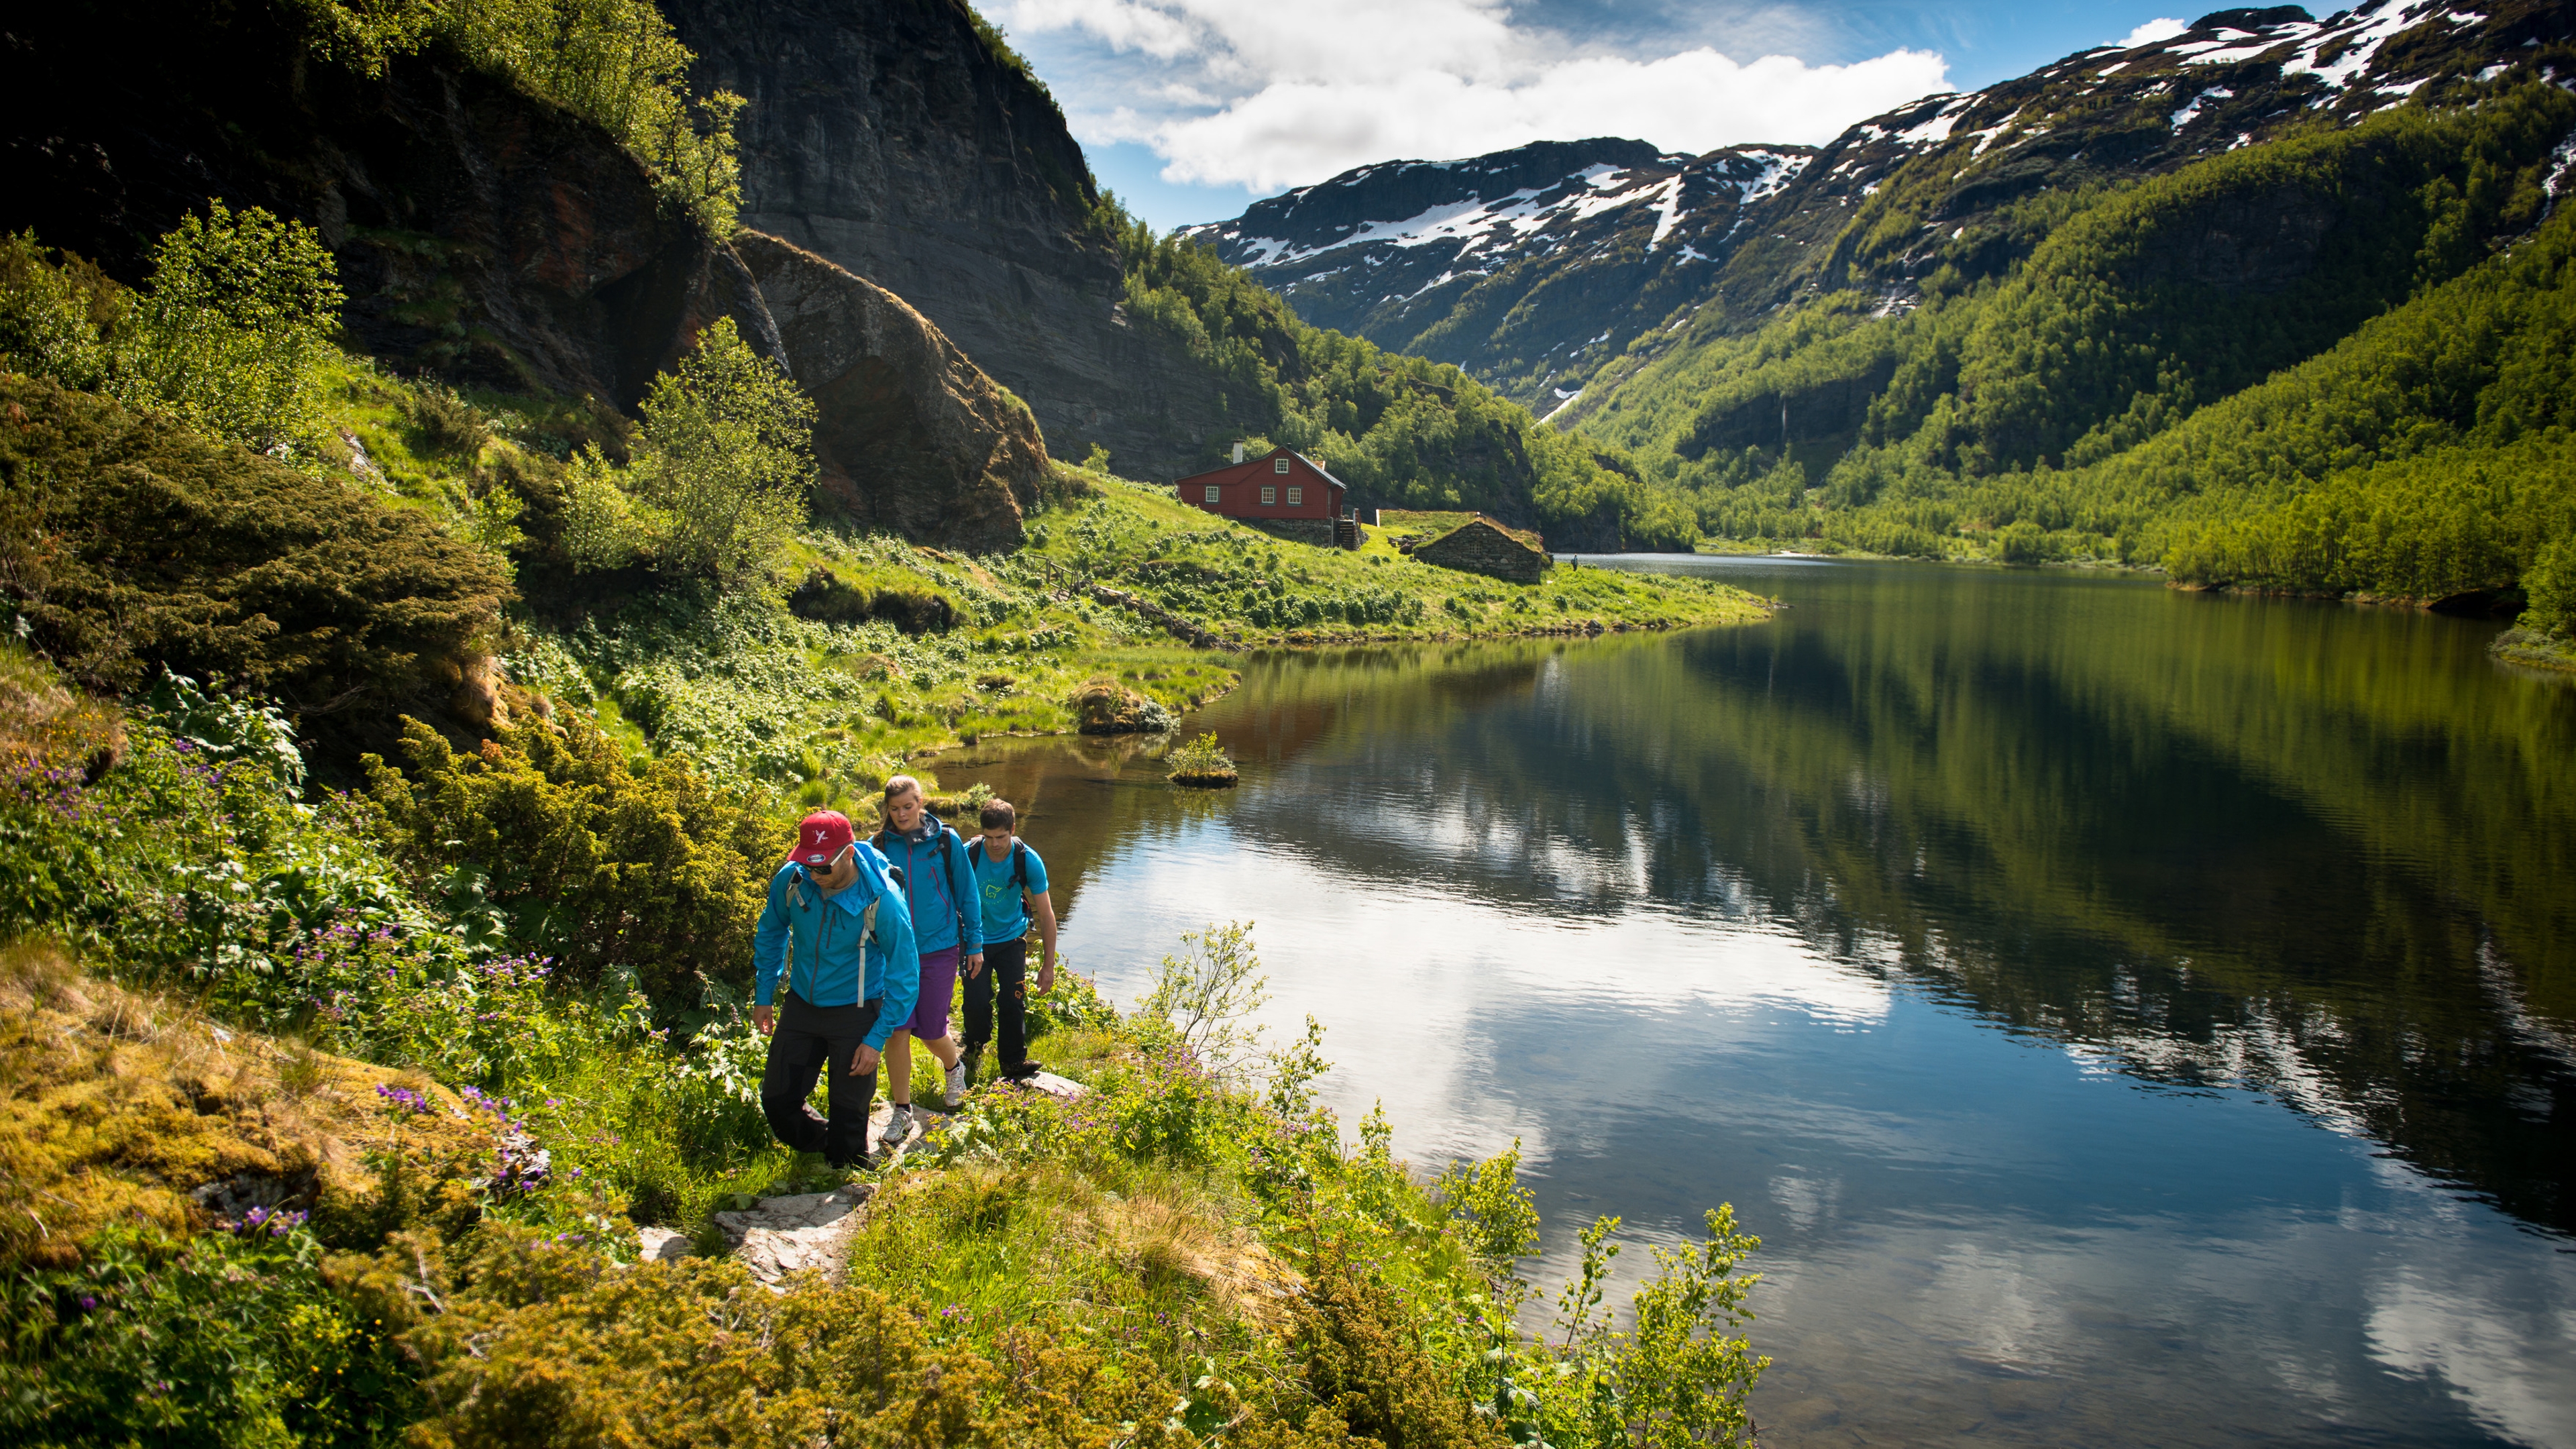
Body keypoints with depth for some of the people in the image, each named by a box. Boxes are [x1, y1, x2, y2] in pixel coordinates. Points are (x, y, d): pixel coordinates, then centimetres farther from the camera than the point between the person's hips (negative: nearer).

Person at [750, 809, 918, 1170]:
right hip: (800, 1006, 4)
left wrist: (876, 1041, -16)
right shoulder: (790, 880, -14)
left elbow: (905, 977, -16)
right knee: (777, 1101, 10)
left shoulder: (882, 901, -25)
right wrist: (763, 996, 11)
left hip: (854, 1014, -4)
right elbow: (771, 933, 9)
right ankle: (822, 1145, 38)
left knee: (847, 1115, 4)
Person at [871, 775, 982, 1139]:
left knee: (931, 1032, 4)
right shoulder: (881, 845, 0)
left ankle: (955, 1066, 39)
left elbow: (966, 893, 3)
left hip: (939, 948, -1)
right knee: (897, 1030, -5)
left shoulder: (945, 841, -5)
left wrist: (975, 944, 4)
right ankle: (902, 1112, 9)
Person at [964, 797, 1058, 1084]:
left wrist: (1048, 965, -10)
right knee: (977, 1004, -6)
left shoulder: (1028, 861, -17)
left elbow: (1045, 914, -10)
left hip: (1011, 940, 1)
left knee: (1014, 1003, -7)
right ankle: (974, 1051, 24)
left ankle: (1014, 1063, 11)